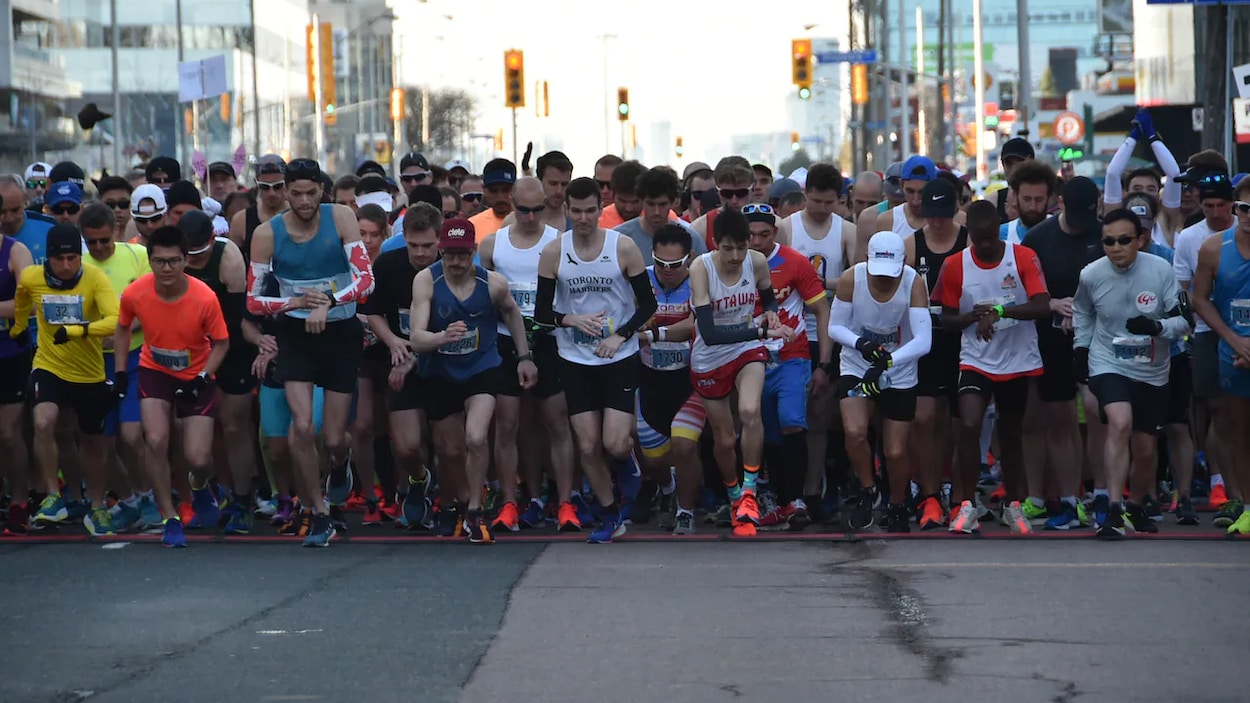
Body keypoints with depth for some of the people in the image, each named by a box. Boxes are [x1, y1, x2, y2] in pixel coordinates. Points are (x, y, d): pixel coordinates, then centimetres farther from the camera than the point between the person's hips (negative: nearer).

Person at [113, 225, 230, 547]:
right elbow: (123, 328, 4)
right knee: (156, 441, -19)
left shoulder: (205, 298, -25)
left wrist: (203, 377, -22)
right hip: (155, 371, 1)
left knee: (198, 458, -8)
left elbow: (221, 343, -10)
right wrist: (120, 371, 0)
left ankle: (200, 486, 32)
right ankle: (169, 518, -1)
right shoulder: (134, 294, -18)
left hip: (196, 377, -1)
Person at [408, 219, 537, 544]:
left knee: (476, 439, -21)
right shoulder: (426, 281, -18)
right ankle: (460, 503, 41)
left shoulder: (493, 283, -14)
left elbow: (511, 311, 11)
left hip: (482, 368, -1)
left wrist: (524, 356, 13)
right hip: (440, 374, 1)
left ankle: (474, 513, -3)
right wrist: (443, 337, -45)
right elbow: (417, 339, -25)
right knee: (450, 451, 11)